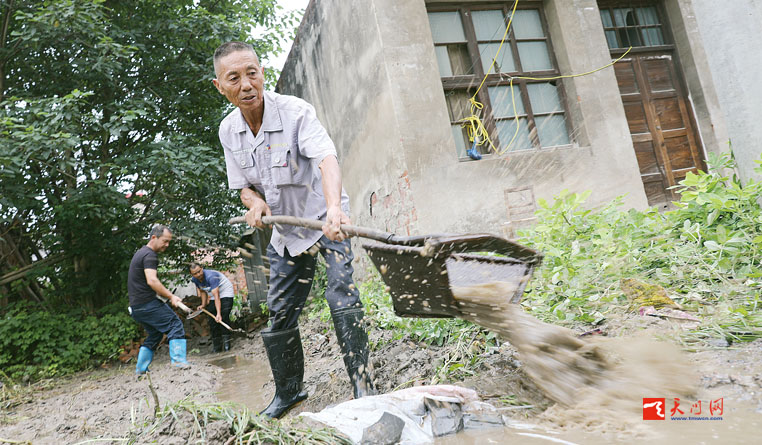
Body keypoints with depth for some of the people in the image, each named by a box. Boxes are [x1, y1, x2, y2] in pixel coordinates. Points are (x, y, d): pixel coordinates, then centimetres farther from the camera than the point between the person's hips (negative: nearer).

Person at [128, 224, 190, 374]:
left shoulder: (140, 253, 20)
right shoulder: (149, 255, -12)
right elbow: (152, 281, -25)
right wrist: (171, 296, -24)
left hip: (135, 307, 10)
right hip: (147, 304, -10)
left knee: (155, 333, 18)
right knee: (175, 324, -8)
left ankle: (141, 369, 19)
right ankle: (178, 360, -18)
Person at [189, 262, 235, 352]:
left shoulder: (211, 276, -35)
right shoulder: (194, 280, -11)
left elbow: (216, 296, -40)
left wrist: (218, 313, -46)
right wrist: (203, 305, 0)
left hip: (225, 293, -7)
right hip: (212, 297, 7)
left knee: (223, 317, -23)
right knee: (212, 321, 0)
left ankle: (226, 341, -15)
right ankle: (217, 346, 5)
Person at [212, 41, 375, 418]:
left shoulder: (295, 111, -22)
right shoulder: (228, 131, -4)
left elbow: (326, 157, -40)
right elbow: (244, 185, 6)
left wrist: (334, 206, -59)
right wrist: (255, 202, -19)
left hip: (325, 219, -5)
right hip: (285, 231, 6)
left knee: (341, 297, -19)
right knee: (280, 313, 10)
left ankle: (363, 388, -5)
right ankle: (288, 391, 30)